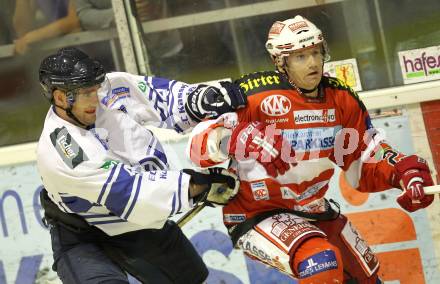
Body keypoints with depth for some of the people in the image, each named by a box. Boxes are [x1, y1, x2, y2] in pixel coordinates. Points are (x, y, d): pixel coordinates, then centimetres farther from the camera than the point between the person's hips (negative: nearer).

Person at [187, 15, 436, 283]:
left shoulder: (341, 99, -1)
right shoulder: (255, 93, -21)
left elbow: (364, 164, 7)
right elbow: (200, 144, -27)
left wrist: (406, 171, -12)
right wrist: (243, 137, -45)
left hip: (314, 210, 8)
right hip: (256, 217, -7)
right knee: (322, 262, -33)